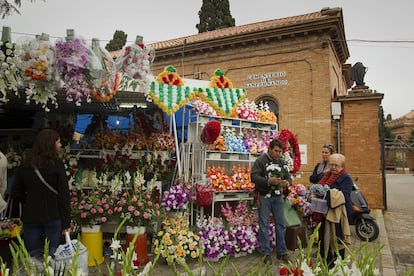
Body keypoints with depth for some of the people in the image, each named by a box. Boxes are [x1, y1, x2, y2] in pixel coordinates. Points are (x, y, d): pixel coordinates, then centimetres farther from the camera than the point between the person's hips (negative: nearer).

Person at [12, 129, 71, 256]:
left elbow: (16, 193, 9)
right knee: (52, 255, 7)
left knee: (32, 256, 14)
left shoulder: (25, 165, 2)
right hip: (53, 217, -4)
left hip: (30, 217, 4)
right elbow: (64, 194, -12)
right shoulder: (56, 164, -11)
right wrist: (66, 222, -6)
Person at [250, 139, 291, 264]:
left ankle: (281, 252, 23)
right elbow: (254, 176, -16)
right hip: (264, 196, -5)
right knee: (264, 225, 2)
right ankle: (266, 253, 13)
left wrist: (287, 182, -12)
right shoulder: (260, 161, -7)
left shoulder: (281, 162, 10)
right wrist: (269, 181, -27)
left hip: (278, 197, 5)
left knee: (281, 224, 9)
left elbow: (288, 176, 12)